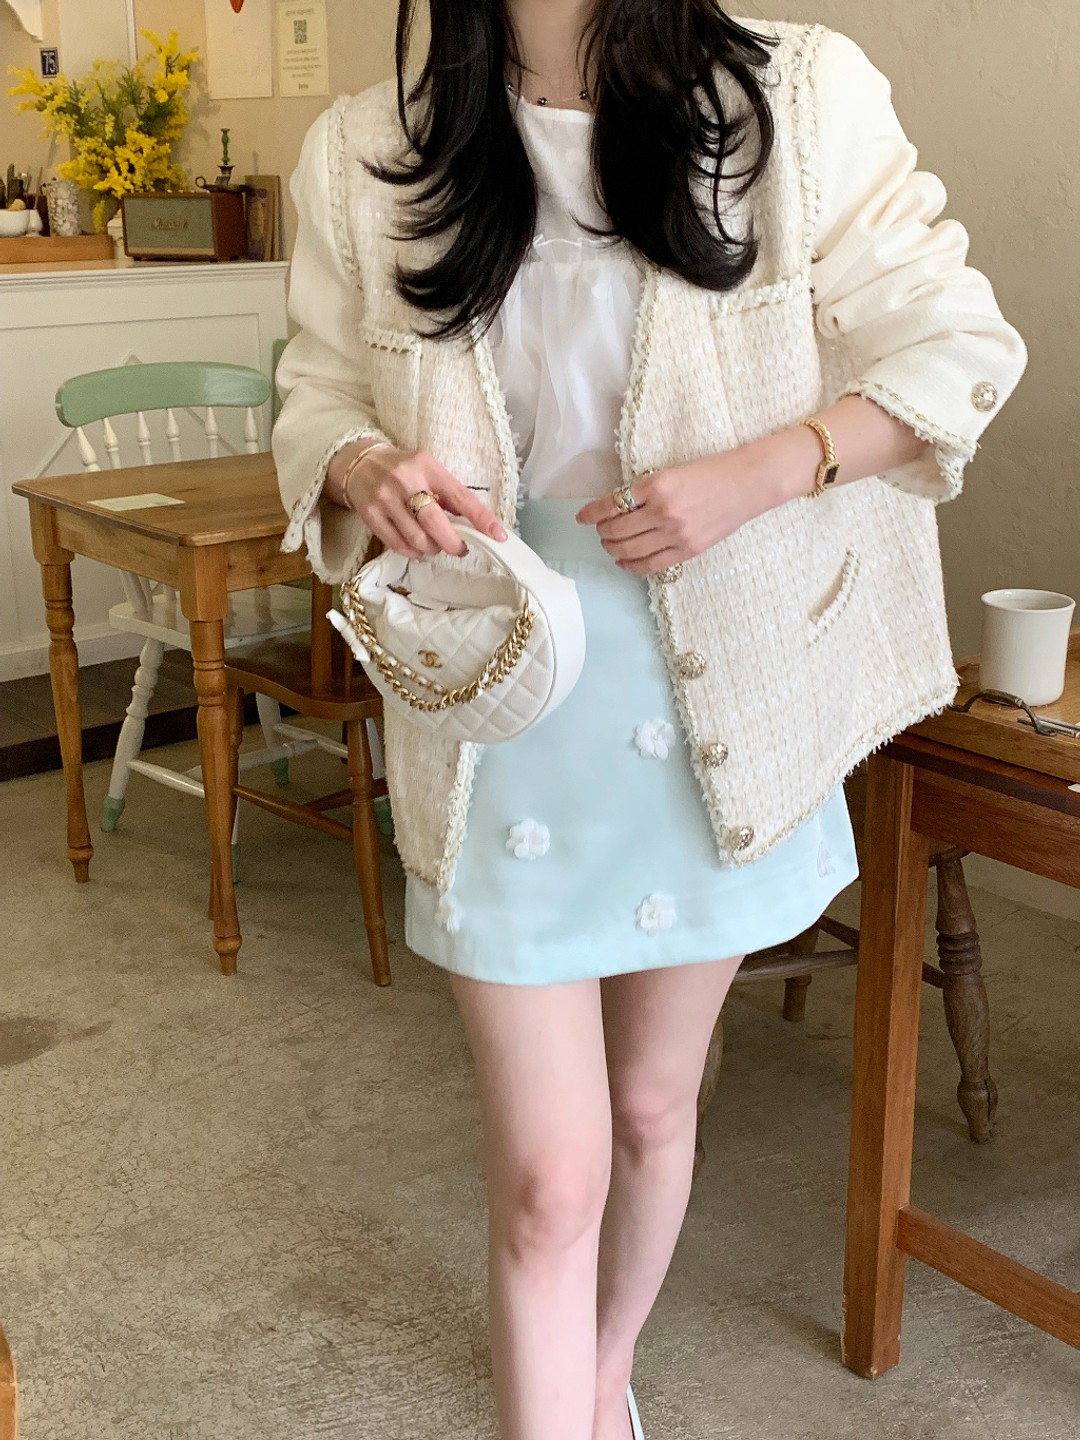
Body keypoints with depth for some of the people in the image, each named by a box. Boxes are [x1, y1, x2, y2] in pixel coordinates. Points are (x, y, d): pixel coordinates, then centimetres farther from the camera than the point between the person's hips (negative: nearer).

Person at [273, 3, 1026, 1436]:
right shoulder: (367, 158, -2)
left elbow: (951, 349, -3)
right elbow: (319, 395, 9)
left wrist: (754, 475, -18)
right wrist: (369, 468, -16)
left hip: (722, 689, 1)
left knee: (653, 1108, 21)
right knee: (549, 1180, -1)